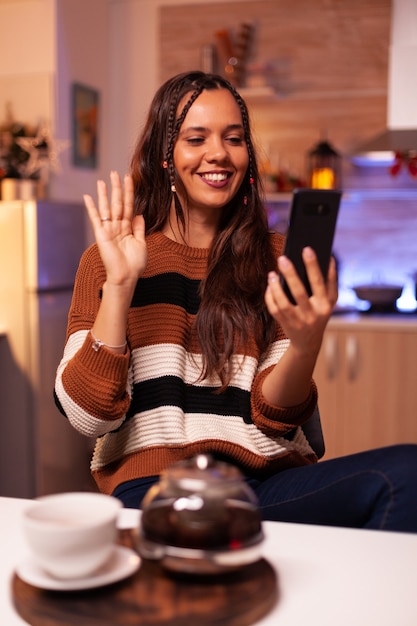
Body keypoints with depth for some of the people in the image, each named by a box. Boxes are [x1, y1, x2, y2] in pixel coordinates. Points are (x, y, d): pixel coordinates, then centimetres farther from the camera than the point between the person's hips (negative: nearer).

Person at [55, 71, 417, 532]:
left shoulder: (276, 258, 12)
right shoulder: (109, 259, 8)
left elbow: (275, 415, 2)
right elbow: (86, 416, -3)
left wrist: (305, 344, -19)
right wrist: (120, 283, -12)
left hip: (268, 479, 4)